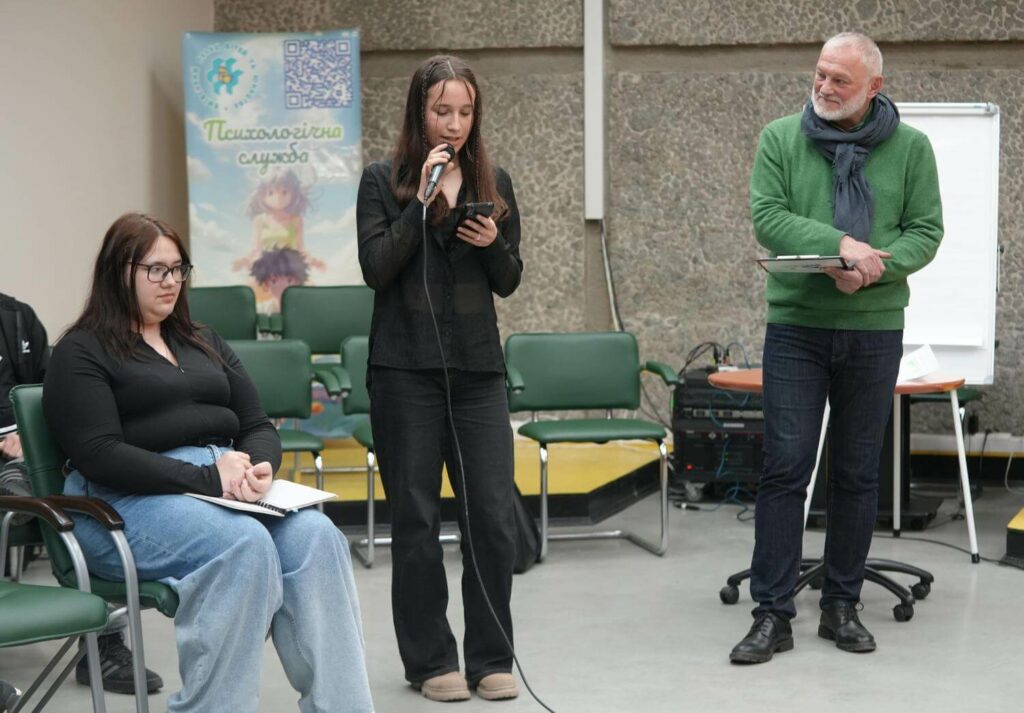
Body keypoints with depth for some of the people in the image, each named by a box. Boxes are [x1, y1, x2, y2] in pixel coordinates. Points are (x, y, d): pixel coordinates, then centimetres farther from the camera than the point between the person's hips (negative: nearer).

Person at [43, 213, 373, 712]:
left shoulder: (204, 343, 24)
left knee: (315, 536, -25)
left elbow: (259, 426, 18)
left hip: (227, 489, 6)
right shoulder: (81, 354, 3)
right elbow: (99, 455, -11)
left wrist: (259, 468, -8)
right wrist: (206, 478, -18)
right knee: (246, 544, -35)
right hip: (132, 502, -6)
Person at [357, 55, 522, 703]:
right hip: (406, 369, -2)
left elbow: (509, 282, 12)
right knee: (416, 517, 2)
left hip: (478, 367, 3)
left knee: (494, 513, -1)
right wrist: (423, 201, -14)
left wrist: (494, 245, -9)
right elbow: (376, 269, -8)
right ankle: (430, 660, 13)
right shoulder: (384, 181, 2)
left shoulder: (494, 183, 10)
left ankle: (491, 658, 12)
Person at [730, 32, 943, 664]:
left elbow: (925, 231, 0)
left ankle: (843, 605, 20)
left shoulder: (910, 148, 3)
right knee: (785, 468, -4)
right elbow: (767, 216, -8)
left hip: (875, 328, 1)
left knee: (858, 474, 9)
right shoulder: (781, 139, 2)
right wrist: (840, 243, -22)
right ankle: (773, 613, 2)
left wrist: (874, 268, -19)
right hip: (795, 326, -1)